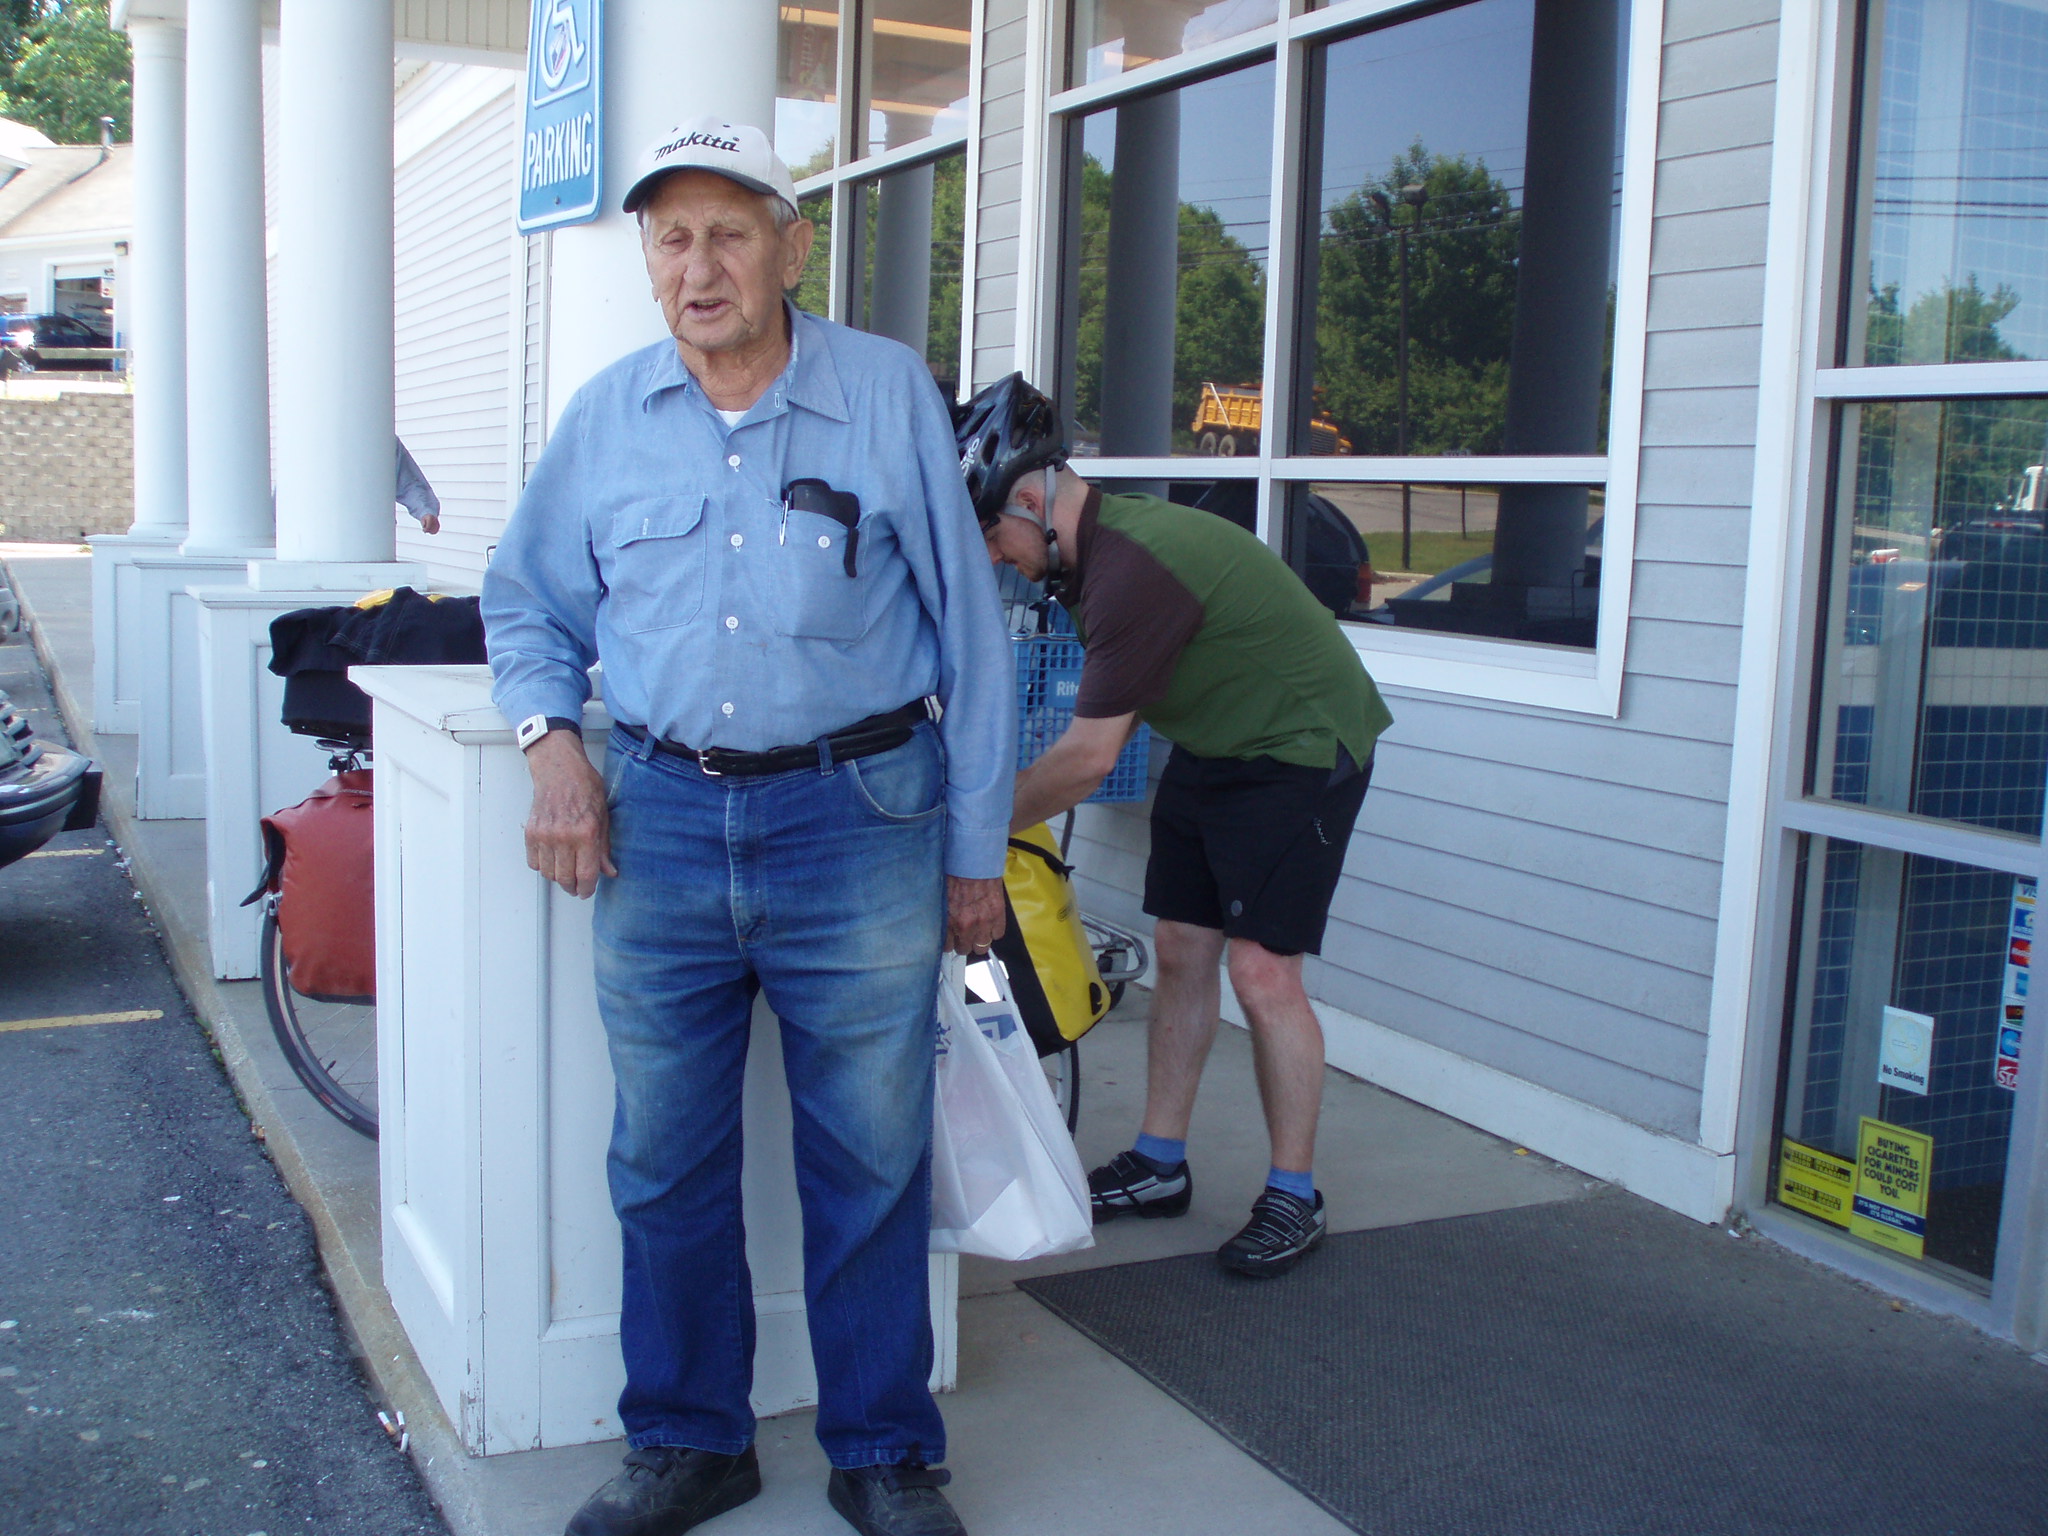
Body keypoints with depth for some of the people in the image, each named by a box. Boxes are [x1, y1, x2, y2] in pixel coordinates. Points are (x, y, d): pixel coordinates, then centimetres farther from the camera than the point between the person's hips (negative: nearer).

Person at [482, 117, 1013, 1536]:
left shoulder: (890, 394, -1)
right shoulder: (607, 417, 7)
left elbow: (969, 629, 2)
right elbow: (527, 605, 20)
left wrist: (976, 849, 2)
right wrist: (554, 740, 0)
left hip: (858, 823, -2)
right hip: (661, 821, 3)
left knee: (873, 1164, 5)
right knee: (666, 1162, 11)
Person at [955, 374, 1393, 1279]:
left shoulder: (1135, 570, -31)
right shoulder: (1100, 545, 0)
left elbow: (1088, 755, -27)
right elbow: (1110, 721, 8)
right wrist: (1029, 800, 2)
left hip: (1300, 747, -9)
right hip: (1210, 745, 9)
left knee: (1262, 969, -10)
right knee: (1180, 951, 8)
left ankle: (1294, 1196, 5)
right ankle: (1159, 1164, 19)